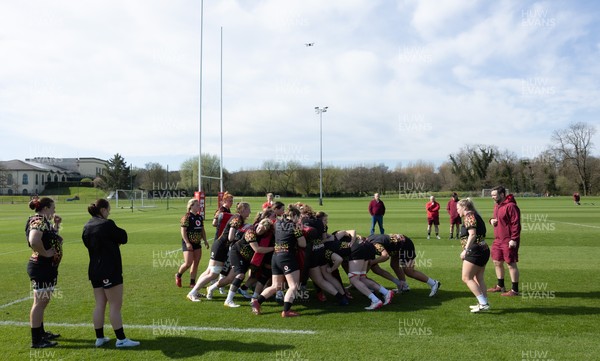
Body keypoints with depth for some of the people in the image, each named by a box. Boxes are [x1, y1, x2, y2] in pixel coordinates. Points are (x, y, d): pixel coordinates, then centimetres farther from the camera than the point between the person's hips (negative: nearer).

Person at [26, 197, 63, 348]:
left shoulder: (44, 222, 12)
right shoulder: (39, 221, -18)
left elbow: (51, 238, 23)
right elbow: (33, 240, -37)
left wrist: (56, 224, 11)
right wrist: (45, 253, -24)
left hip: (47, 268, 10)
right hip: (41, 267, -10)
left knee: (42, 302, 19)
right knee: (39, 303, -4)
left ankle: (41, 333, 32)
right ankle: (36, 340, 2)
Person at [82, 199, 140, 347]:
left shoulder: (87, 227, 8)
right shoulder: (107, 224, -16)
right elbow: (123, 238, -8)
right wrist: (120, 231, 12)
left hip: (94, 270, 8)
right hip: (110, 270, -8)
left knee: (99, 305, 14)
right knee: (115, 305, -1)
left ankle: (99, 338, 19)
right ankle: (121, 339, 4)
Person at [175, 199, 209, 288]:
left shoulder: (200, 217, 9)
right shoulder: (187, 217, -12)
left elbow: (202, 230, 18)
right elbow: (183, 231, -15)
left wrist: (205, 240, 10)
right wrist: (187, 243, -21)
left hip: (197, 243, 7)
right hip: (188, 243, -7)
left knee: (196, 263, 6)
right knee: (188, 263, -10)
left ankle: (192, 282, 15)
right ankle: (178, 275, 18)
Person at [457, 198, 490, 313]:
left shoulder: (469, 216, -9)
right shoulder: (476, 216, 20)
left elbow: (472, 234, -20)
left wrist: (465, 250, -19)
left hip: (475, 251, -10)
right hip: (483, 250, 10)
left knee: (466, 278, -6)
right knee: (479, 278, 15)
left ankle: (483, 303, -9)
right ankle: (484, 303, 19)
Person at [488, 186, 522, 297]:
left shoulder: (511, 206, -17)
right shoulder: (496, 206, 12)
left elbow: (516, 224, -20)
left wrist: (514, 239, -23)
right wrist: (491, 220, 3)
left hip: (509, 241, -9)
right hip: (498, 240, 9)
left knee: (511, 264, -1)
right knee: (497, 262, 16)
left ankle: (515, 290, 8)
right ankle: (500, 286, 31)